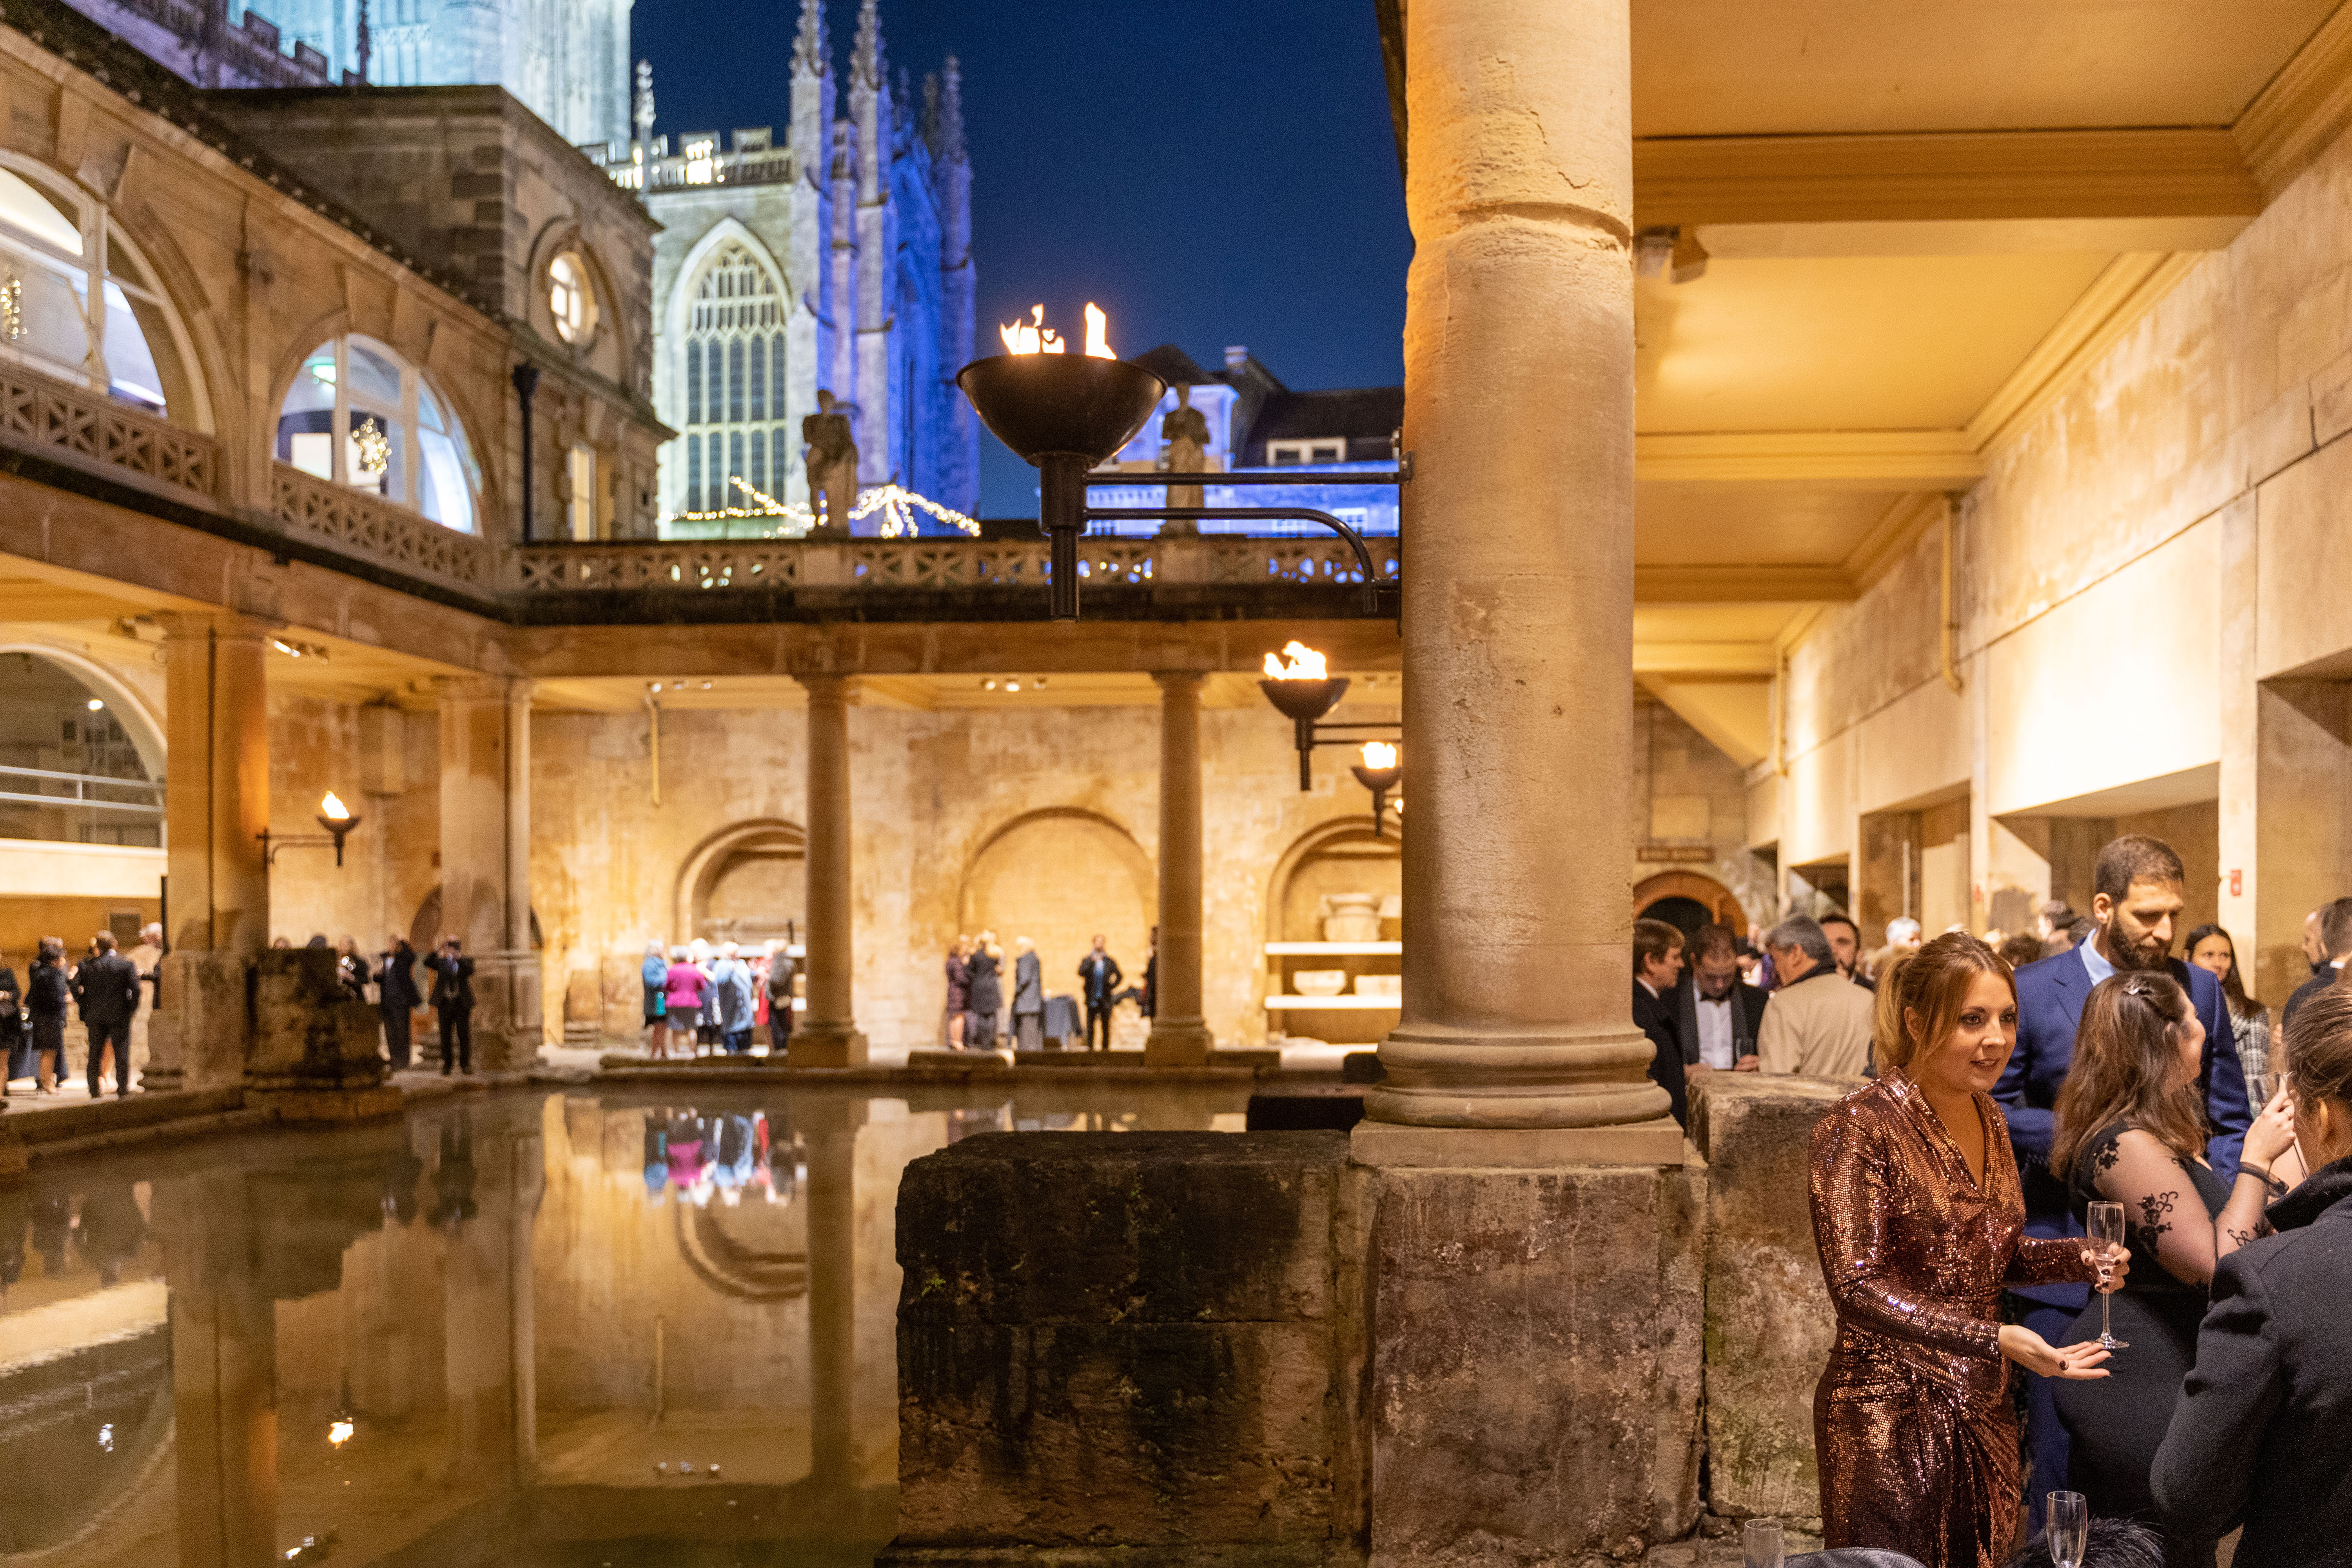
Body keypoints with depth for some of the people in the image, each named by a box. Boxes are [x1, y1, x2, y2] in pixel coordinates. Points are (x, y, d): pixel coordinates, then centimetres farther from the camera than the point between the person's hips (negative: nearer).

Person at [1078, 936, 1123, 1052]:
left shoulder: (1110, 961, 8)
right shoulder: (1087, 961, 4)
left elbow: (1119, 976, 14)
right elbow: (1081, 973, -14)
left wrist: (1112, 986, -1)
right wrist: (1092, 960, -20)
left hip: (1105, 998, 1)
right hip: (1092, 998, -1)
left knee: (1106, 1023, 1)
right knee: (1090, 1024, -1)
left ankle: (1106, 1046, 5)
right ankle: (1090, 1046, 3)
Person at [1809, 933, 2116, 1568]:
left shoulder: (1987, 1118, 7)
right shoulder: (1860, 1127, -16)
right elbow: (1857, 1284, -22)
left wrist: (2079, 1258, -1)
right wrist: (1994, 1339, -29)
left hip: (1984, 1408, 7)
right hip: (1892, 1415, -7)